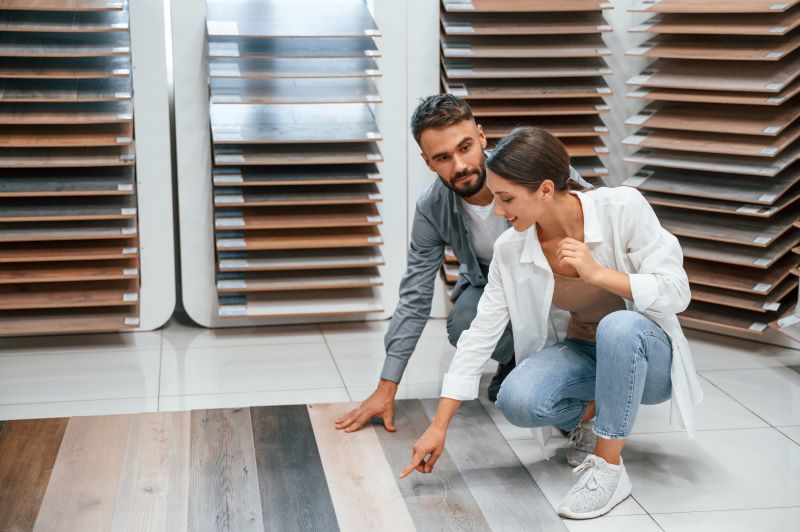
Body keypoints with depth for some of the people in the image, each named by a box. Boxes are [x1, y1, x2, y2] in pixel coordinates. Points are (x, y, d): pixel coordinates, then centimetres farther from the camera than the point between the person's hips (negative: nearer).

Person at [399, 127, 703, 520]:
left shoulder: (623, 208, -22)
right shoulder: (511, 250, -12)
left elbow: (676, 293, -20)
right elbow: (480, 336, -10)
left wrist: (598, 274, -34)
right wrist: (438, 428, -12)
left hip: (647, 354, -3)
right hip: (584, 352, 3)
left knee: (619, 325, -38)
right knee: (517, 401, -28)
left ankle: (608, 467, -23)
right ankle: (594, 413, 5)